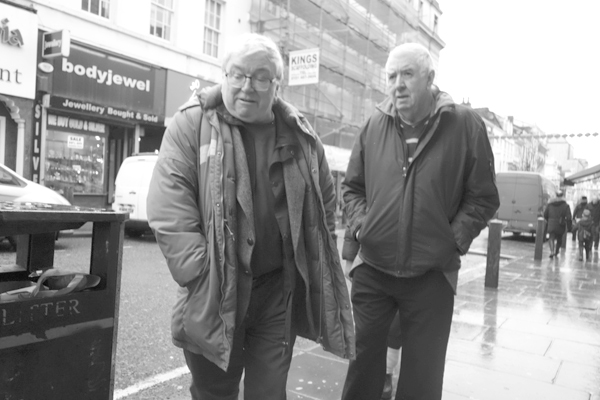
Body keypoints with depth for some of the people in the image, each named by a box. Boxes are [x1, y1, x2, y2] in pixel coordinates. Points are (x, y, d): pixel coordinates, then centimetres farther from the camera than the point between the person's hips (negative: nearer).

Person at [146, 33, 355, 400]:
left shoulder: (301, 136, 5)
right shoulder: (192, 125, -4)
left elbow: (325, 205, 12)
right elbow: (168, 206, -12)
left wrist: (317, 266, 5)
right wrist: (201, 274, -18)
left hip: (279, 289, 2)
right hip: (213, 293, -1)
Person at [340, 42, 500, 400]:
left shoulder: (466, 125, -5)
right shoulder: (374, 126, 4)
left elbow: (483, 197, -2)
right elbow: (352, 187, 12)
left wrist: (454, 238, -12)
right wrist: (360, 224, -2)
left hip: (432, 274, -2)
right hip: (372, 269, 2)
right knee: (362, 359, 15)